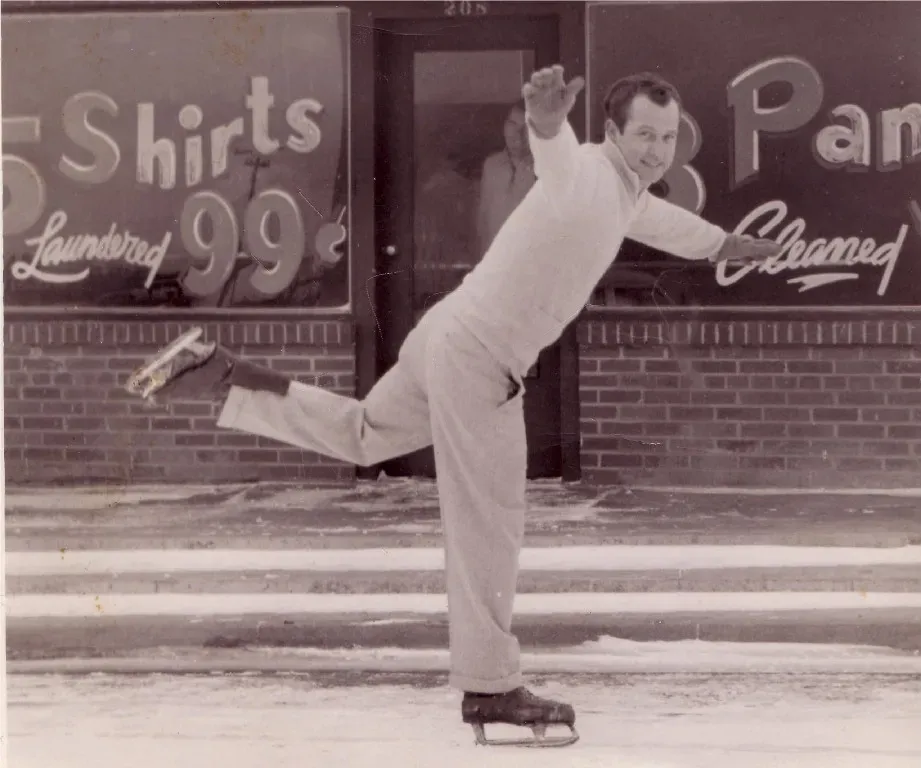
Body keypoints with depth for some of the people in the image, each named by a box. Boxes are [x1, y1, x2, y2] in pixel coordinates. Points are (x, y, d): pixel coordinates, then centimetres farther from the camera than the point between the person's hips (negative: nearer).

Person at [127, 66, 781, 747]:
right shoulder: (588, 175, -19)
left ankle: (224, 378, 27)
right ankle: (490, 687, 7)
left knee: (358, 433, 29)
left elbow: (661, 220, 36)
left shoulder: (626, 193, 11)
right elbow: (556, 155, -45)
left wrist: (730, 243, 51)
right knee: (489, 529, -2)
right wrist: (547, 119, -69)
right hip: (477, 360, -10)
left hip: (455, 341, 10)